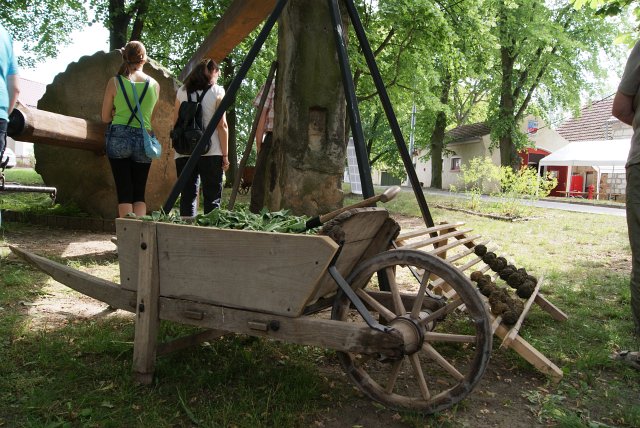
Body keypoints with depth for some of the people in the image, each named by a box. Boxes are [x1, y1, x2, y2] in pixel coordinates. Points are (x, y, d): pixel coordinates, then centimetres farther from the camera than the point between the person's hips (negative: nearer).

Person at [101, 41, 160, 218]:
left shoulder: (114, 82, 0)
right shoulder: (154, 85, 4)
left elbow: (105, 117, 6)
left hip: (118, 138, -1)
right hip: (144, 139, 1)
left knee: (124, 192, 2)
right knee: (139, 193, 7)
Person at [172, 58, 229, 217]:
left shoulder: (182, 91, 12)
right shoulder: (217, 91, 2)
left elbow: (176, 122, 12)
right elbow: (222, 125, -4)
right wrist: (225, 154, -2)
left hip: (184, 152, 3)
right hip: (211, 152, -3)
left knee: (187, 197, 6)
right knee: (212, 199, 1)